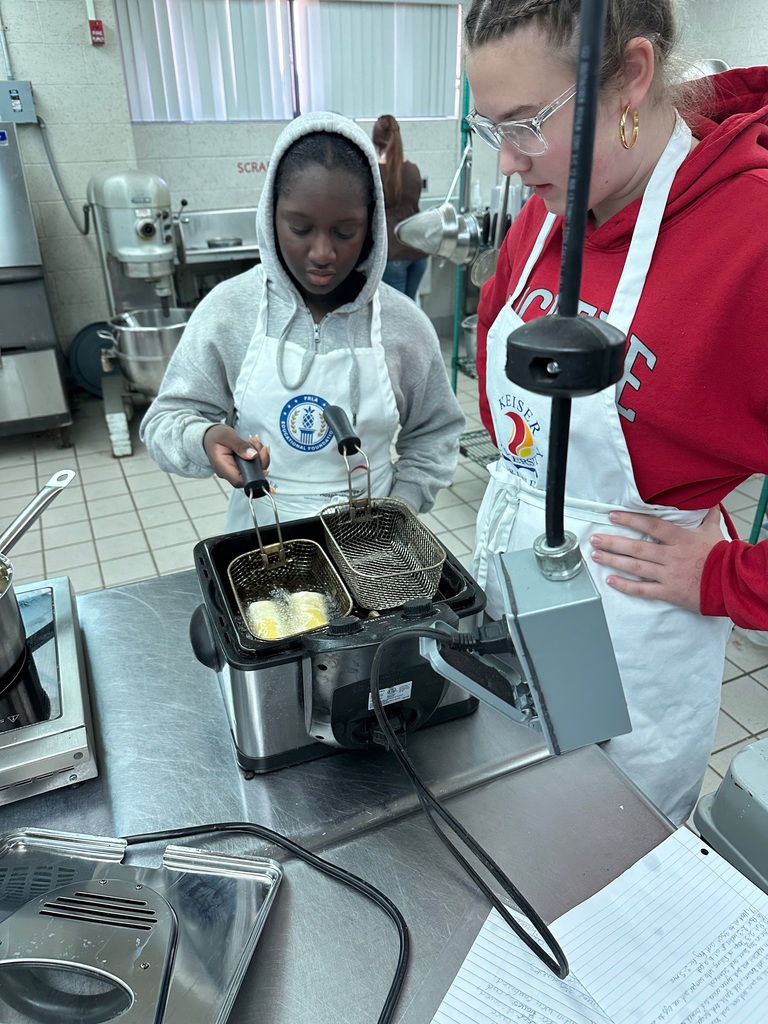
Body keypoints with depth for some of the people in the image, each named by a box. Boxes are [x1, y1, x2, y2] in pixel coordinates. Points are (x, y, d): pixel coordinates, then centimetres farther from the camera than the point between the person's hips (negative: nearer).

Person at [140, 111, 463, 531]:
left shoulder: (404, 323, -8)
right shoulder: (227, 310, -10)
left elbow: (434, 434, 3)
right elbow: (167, 418, -5)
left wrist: (399, 507, -10)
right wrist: (205, 439, -27)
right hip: (260, 541, 0)